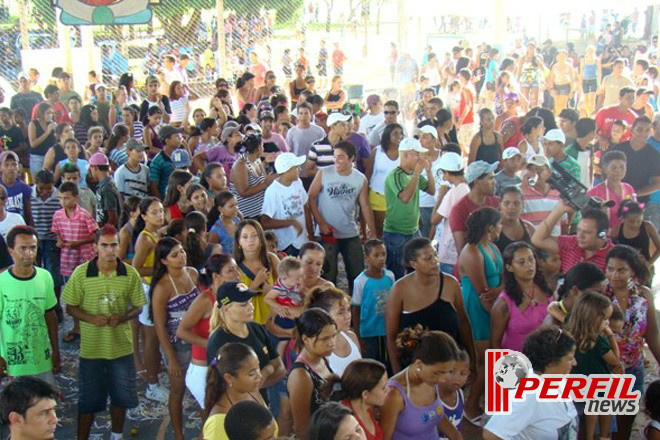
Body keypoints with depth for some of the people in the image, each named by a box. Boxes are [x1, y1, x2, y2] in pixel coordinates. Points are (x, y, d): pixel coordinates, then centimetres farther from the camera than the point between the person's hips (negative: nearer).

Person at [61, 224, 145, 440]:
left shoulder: (130, 274, -8)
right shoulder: (81, 273, -12)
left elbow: (137, 307, 2)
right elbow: (70, 307, -3)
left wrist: (122, 318, -18)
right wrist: (91, 318, -21)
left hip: (121, 346, 2)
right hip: (91, 347, -2)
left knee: (121, 396, 16)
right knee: (88, 400, 10)